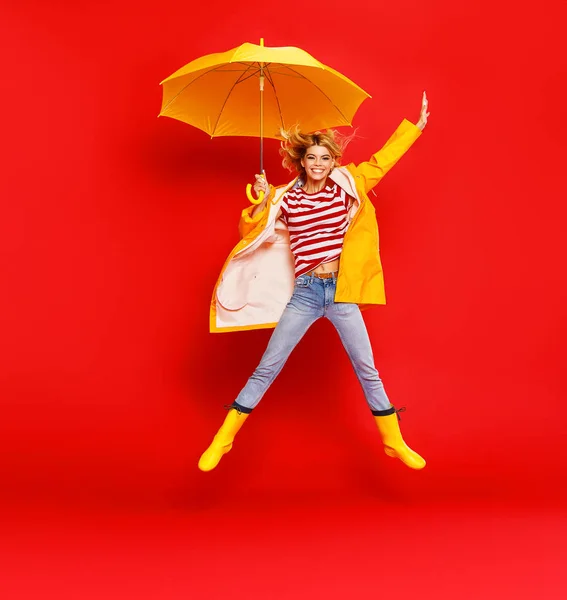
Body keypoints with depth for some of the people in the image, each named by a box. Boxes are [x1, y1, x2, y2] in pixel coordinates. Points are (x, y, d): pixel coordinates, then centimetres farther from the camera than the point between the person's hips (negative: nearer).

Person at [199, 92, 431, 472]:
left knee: (368, 371, 7)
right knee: (267, 369, 1)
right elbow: (249, 232, 3)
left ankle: (395, 442, 22)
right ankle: (222, 440, 11)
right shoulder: (286, 199, 2)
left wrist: (415, 126, 16)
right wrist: (263, 204, -12)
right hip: (304, 293, -1)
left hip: (342, 292, 1)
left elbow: (382, 160, 13)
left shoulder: (346, 187, 4)